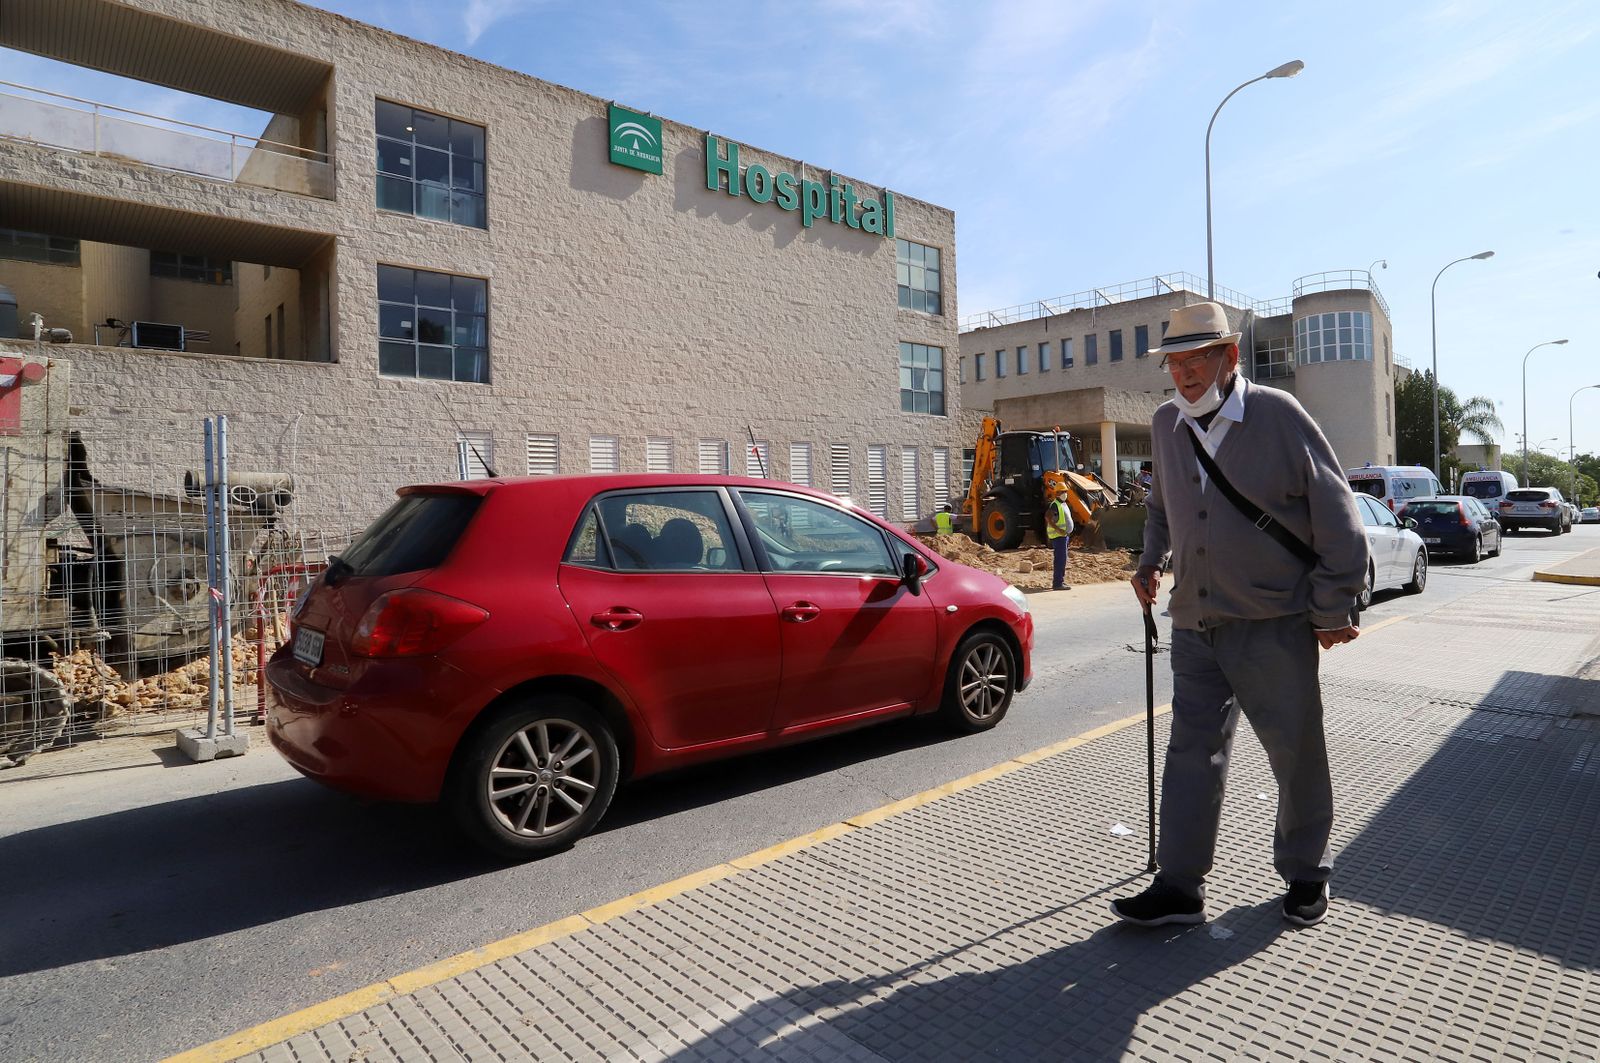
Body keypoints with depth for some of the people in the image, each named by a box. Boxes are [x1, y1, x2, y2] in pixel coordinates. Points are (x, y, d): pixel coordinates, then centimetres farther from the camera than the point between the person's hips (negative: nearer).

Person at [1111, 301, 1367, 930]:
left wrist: (1333, 609, -5)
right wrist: (1150, 562, 11)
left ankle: (1306, 874, 33)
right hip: (1194, 624, 4)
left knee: (1296, 753, 11)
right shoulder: (1164, 425, 6)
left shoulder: (1278, 415, -9)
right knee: (1192, 749, 6)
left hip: (1274, 624, -4)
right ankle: (1179, 887, 15)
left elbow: (1336, 517, -6)